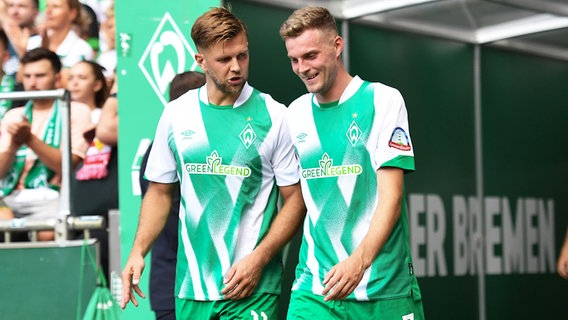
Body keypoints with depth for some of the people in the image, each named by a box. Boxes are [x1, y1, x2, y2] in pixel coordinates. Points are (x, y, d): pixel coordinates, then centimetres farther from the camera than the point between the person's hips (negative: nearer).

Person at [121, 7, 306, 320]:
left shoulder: (273, 116, -5)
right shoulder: (175, 114, 4)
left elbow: (295, 199, -3)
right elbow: (160, 191, 12)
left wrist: (259, 259, -14)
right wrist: (137, 253, 0)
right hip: (191, 287, 3)